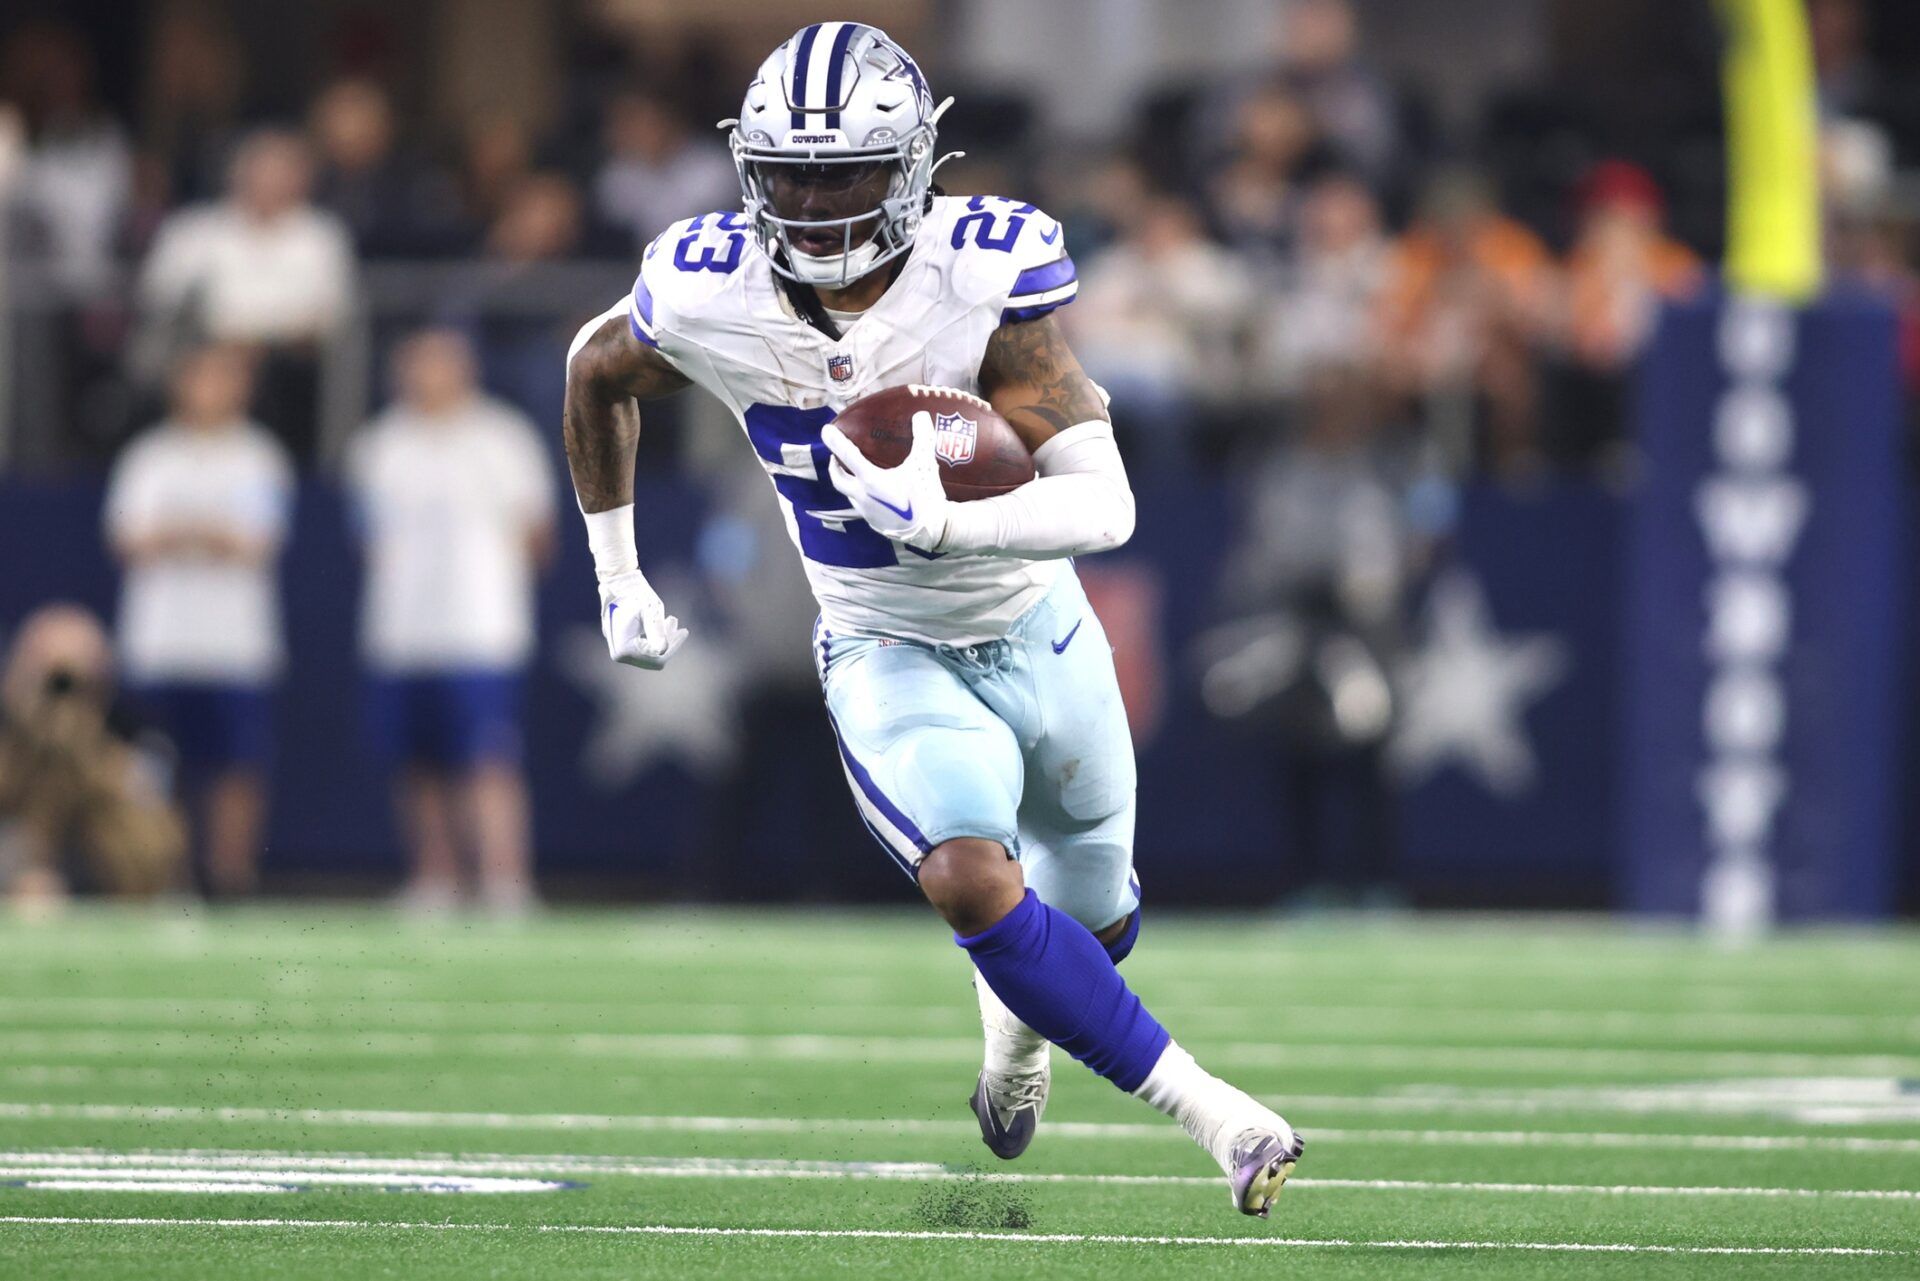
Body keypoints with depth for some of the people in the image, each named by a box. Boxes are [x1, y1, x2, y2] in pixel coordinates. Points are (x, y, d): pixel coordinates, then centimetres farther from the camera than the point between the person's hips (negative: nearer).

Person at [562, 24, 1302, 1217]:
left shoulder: (984, 278, -26)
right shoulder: (708, 295, -19)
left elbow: (1106, 504, -31)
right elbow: (596, 371, 6)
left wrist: (943, 524, -47)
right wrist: (617, 574, 10)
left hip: (1041, 639, 0)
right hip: (890, 660, 0)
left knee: (1096, 916, 20)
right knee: (969, 880, -28)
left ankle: (1014, 1011, 57)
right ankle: (1207, 1107, -18)